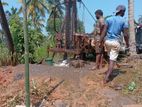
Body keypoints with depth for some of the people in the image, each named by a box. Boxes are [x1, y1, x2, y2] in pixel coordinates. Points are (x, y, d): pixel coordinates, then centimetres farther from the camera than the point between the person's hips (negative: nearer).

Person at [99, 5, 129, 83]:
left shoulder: (109, 19, 5)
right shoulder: (124, 21, -2)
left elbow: (104, 31, -2)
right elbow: (125, 34, -5)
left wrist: (101, 42, -1)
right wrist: (127, 43, 10)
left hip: (107, 41, 4)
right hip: (116, 42, -4)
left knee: (111, 57, 26)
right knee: (112, 60, -4)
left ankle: (109, 72, 36)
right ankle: (106, 78, -13)